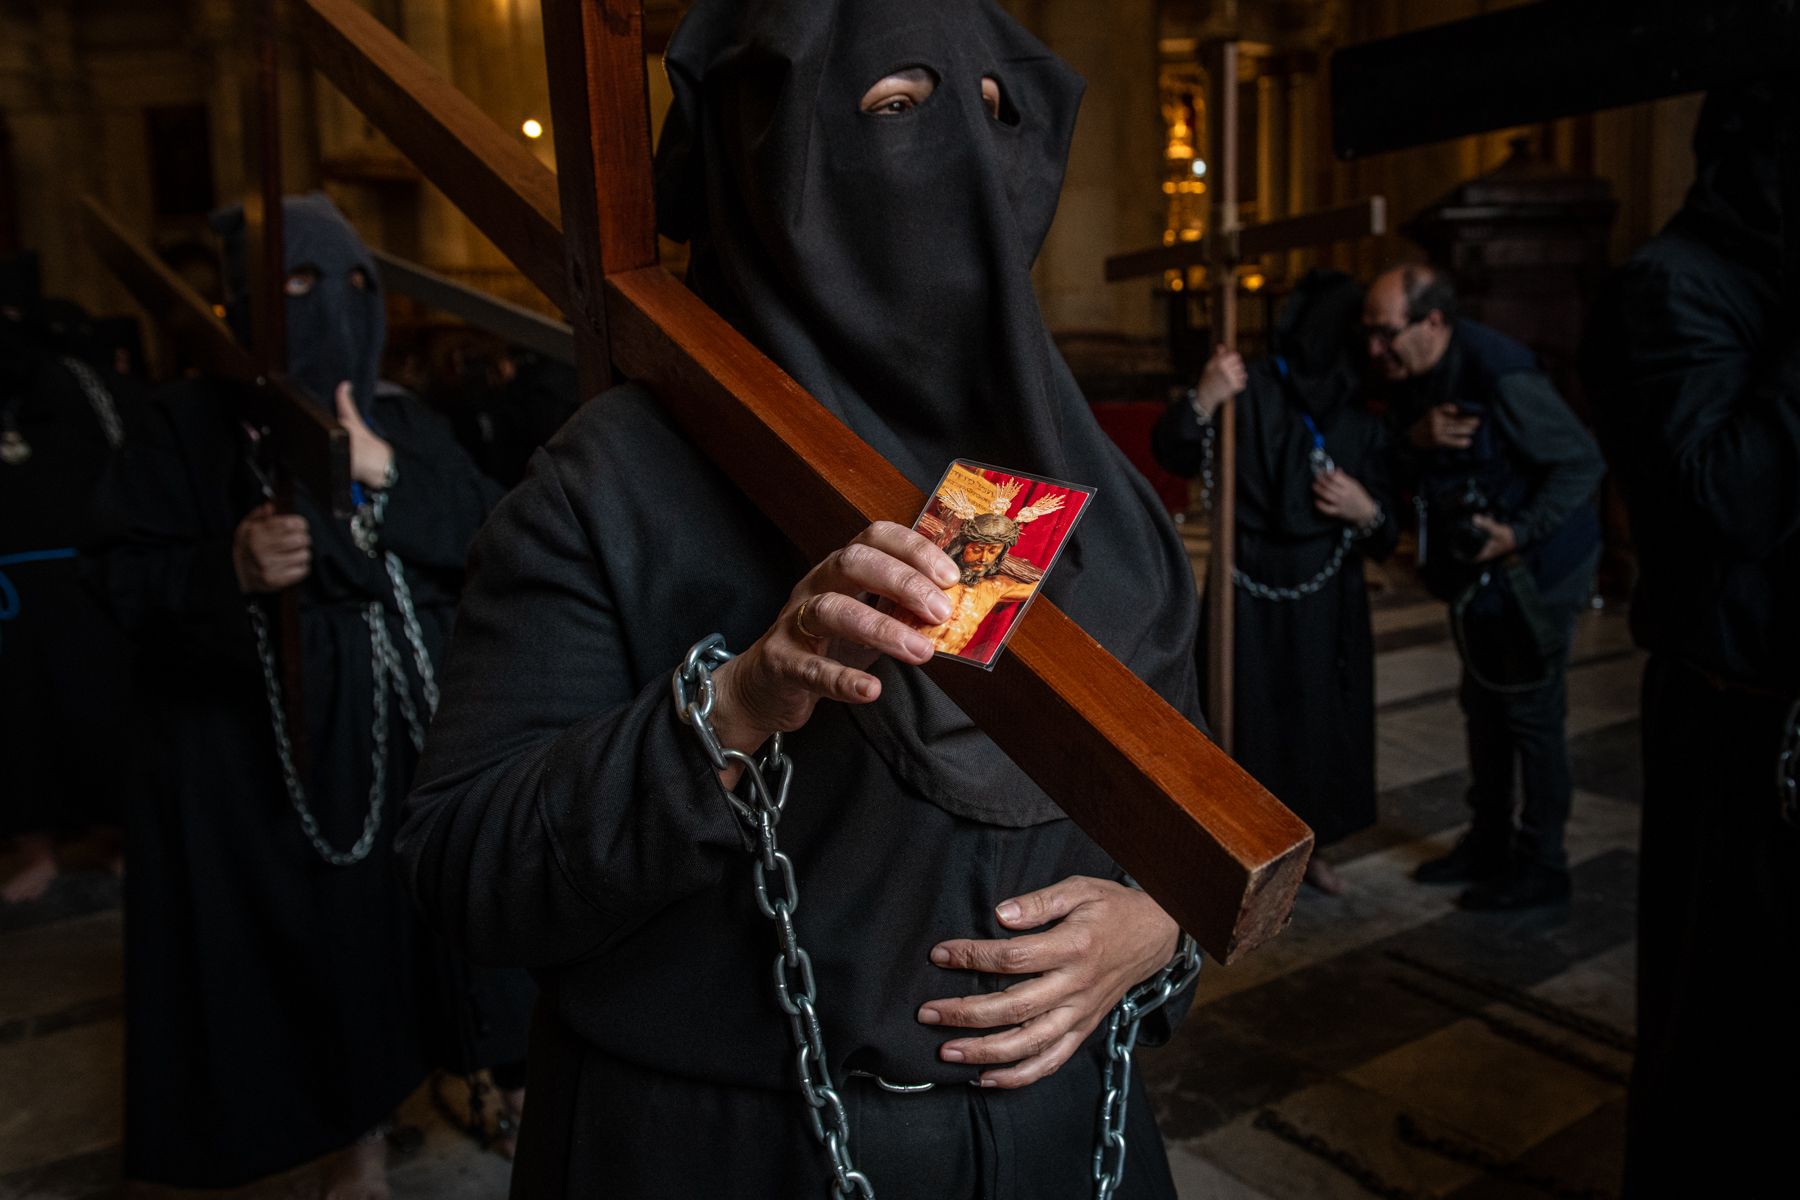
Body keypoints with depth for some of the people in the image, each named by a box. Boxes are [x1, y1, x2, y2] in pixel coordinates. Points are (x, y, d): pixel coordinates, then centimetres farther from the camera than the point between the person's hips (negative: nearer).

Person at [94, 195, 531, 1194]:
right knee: (304, 945, 4)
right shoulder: (190, 423, 2)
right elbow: (129, 580, -3)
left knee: (409, 917, 7)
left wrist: (388, 480, -12)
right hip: (259, 750, -2)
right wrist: (231, 567, -22)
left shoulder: (404, 425, 9)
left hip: (411, 732, 2)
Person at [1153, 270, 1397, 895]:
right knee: (1249, 721, -1)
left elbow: (1384, 537, 6)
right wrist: (1202, 400, -41)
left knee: (1323, 722, 12)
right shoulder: (1250, 392, -10)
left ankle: (1311, 846, 33)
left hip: (1329, 606, 5)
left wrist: (1366, 512, -16)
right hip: (1253, 597, -5)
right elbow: (1174, 455, -23)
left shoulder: (1363, 422, 4)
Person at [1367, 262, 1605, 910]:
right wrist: (1416, 439, -20)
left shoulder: (1500, 375, -26)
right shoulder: (1409, 377, -1)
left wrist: (1520, 533, -27)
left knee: (1532, 716, 0)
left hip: (1533, 569, -9)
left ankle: (1541, 863, 15)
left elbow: (1582, 463, -22)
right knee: (1484, 708, 17)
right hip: (1476, 568, 9)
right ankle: (1488, 843, 31)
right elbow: (1399, 472, 1)